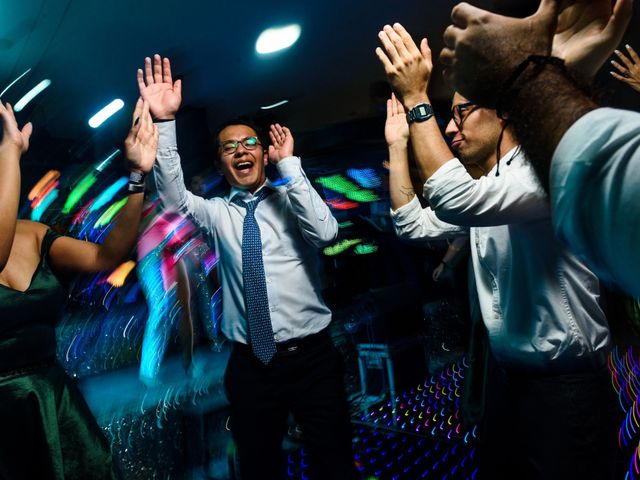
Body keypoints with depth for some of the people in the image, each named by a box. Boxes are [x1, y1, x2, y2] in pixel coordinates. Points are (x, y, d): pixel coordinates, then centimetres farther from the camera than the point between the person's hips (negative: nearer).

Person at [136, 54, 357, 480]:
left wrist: (288, 164, -18)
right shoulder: (217, 213, 6)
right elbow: (173, 195, -11)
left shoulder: (290, 200, -1)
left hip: (312, 358, -2)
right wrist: (165, 123, -21)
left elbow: (325, 232, -20)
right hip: (251, 365, 3)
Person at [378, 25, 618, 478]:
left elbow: (455, 199, -34)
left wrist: (416, 98, -27)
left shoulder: (545, 169, -17)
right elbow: (413, 226, 8)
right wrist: (397, 143, 6)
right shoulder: (483, 193, 11)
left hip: (565, 385, -8)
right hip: (509, 377, 9)